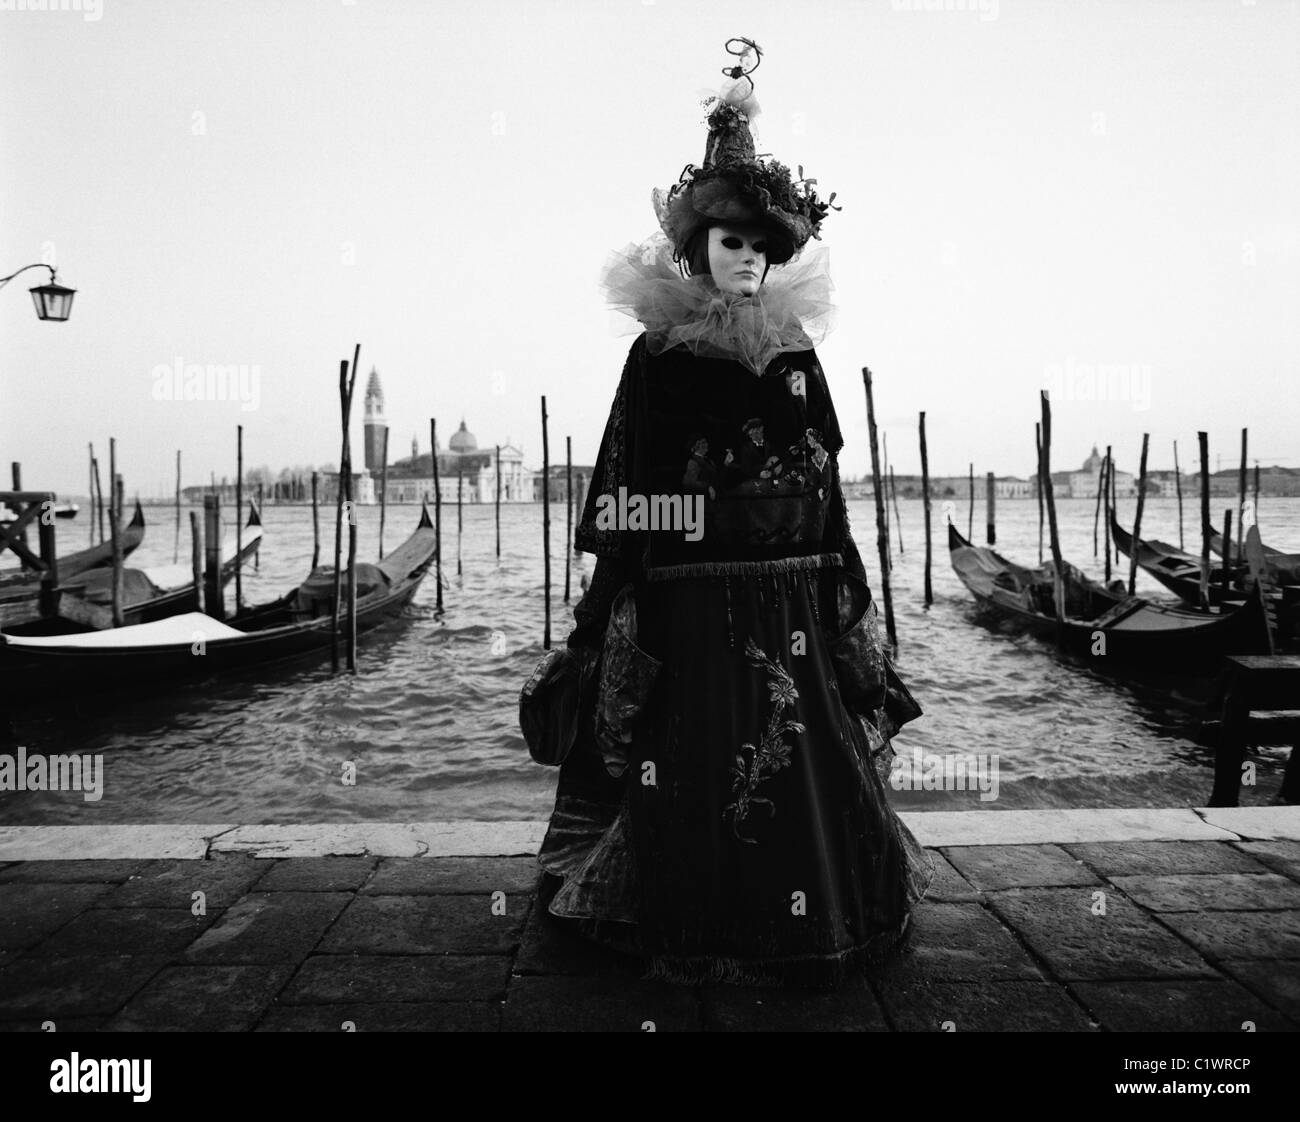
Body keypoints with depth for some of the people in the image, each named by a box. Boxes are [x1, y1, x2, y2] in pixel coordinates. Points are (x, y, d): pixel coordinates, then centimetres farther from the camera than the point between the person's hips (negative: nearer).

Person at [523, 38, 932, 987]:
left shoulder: (795, 353, 8)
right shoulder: (659, 355, -3)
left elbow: (826, 484, 11)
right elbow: (629, 494, -6)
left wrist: (846, 603, 9)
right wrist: (628, 615, -11)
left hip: (793, 600, 4)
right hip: (694, 603, -4)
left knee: (811, 768, 11)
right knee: (697, 777, 5)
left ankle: (820, 917, 32)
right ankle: (700, 936, 26)